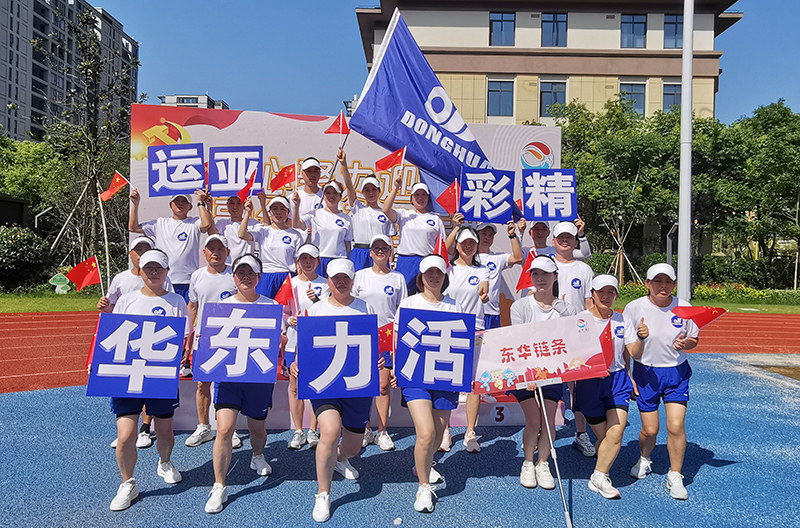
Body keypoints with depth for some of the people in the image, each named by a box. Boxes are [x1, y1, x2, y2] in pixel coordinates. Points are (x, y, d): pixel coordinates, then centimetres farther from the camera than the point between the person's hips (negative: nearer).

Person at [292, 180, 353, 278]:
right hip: (317, 261, -1)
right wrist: (297, 206, -24)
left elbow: (348, 245, 12)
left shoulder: (346, 219, 8)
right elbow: (296, 224, -10)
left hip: (338, 262, 1)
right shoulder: (315, 214, 5)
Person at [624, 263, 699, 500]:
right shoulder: (634, 308, -11)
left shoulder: (684, 308, -6)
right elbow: (627, 349, -8)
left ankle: (675, 477, 13)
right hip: (646, 373, -1)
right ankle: (644, 460, 38)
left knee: (676, 427, -8)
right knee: (650, 430, 5)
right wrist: (640, 338, -29)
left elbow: (694, 340, 7)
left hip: (676, 373, 1)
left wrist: (685, 343, -16)